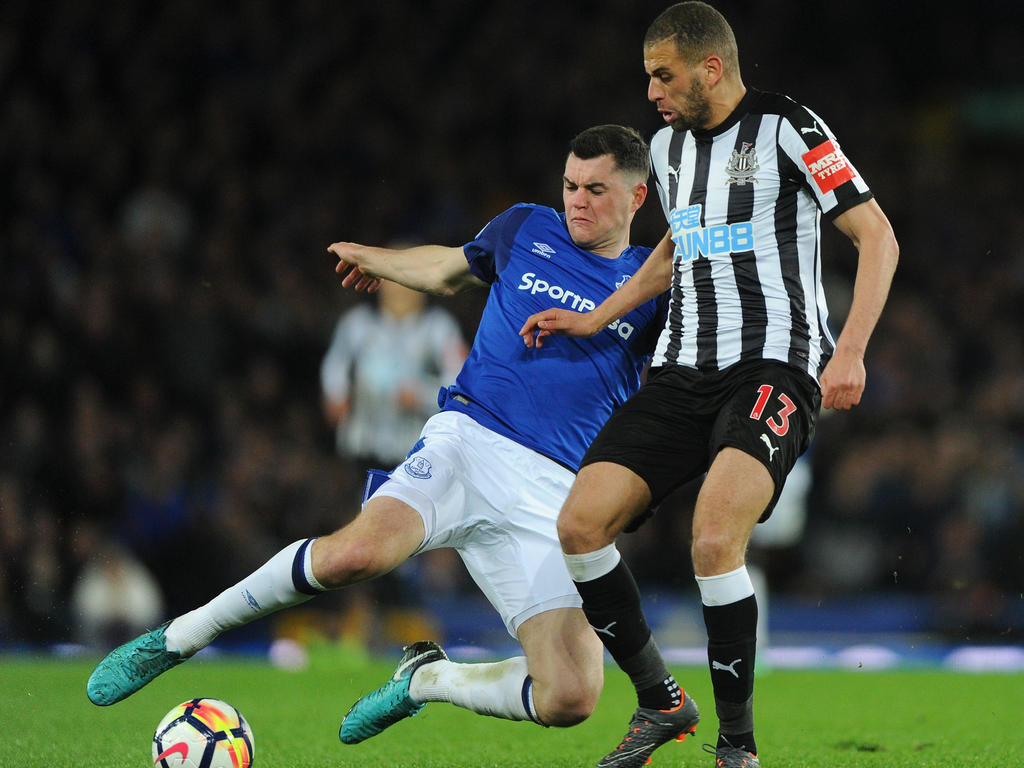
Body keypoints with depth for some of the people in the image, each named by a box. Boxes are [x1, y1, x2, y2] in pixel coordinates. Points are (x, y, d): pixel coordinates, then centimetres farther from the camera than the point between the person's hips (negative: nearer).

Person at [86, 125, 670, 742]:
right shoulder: (526, 230, 12)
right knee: (359, 551, -34)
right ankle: (179, 638, -14)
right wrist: (374, 259, 49)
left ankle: (427, 679, 14)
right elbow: (448, 270, 33)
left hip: (553, 494, 1)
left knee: (570, 701, -17)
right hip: (469, 437, -1)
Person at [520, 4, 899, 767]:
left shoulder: (786, 129, -6)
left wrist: (850, 352, -17)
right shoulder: (668, 144, 16)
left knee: (714, 540, -28)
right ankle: (660, 703, 7)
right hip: (683, 371, 7)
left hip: (774, 368, -7)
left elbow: (878, 235, -7)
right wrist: (594, 319, 27)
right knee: (581, 523, -10)